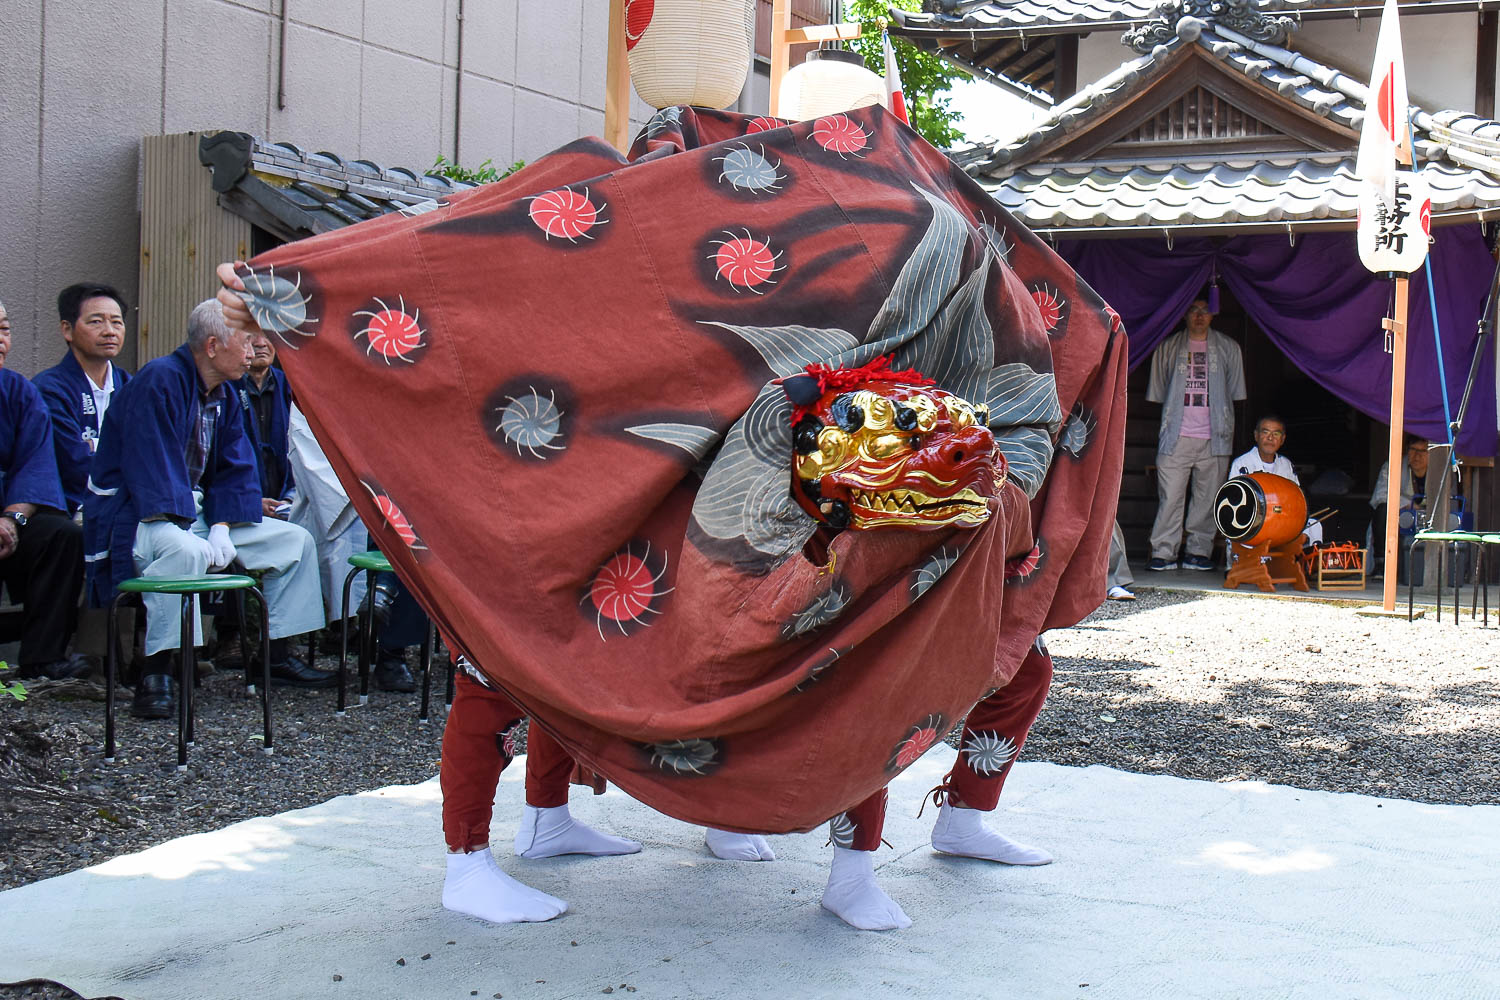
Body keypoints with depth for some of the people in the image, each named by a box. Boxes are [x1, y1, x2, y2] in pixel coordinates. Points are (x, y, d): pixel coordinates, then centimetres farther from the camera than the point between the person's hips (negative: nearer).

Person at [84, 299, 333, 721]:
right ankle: (155, 672, -33)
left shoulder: (225, 396, 11)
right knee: (186, 551, -41)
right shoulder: (158, 382, -17)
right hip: (143, 516, -9)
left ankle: (276, 655, 12)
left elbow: (236, 469, 9)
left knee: (295, 540, 4)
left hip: (200, 514, 9)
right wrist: (192, 531, -29)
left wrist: (222, 527, -9)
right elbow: (152, 469, -24)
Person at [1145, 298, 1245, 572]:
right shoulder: (1169, 347, 11)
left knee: (1207, 497, 0)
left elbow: (1234, 392, 17)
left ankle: (1199, 552, 8)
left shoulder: (1228, 349, 13)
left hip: (1213, 438, 1)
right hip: (1177, 436, -1)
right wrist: (1168, 421, 9)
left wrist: (1226, 426, 12)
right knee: (1170, 495, -7)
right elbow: (1158, 392, 15)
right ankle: (1163, 553, -3)